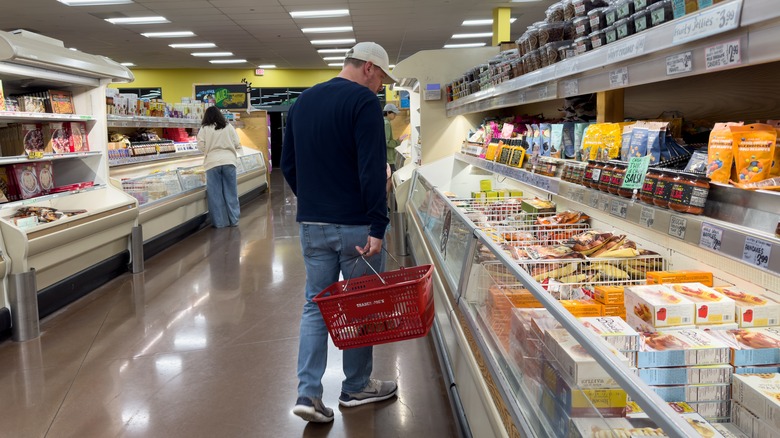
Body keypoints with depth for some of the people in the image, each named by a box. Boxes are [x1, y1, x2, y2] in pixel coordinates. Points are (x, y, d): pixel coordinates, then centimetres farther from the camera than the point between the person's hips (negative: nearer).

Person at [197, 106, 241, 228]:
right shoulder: (229, 127, 5)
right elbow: (237, 145, 5)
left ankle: (220, 222, 6)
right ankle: (233, 220, 13)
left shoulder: (204, 129, -1)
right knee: (231, 192, 8)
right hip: (229, 161, 2)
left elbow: (201, 147, -3)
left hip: (213, 163, -2)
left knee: (215, 194, 4)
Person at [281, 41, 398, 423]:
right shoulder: (364, 101, -11)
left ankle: (308, 393, 5)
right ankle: (356, 388, 22)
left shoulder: (302, 102, 12)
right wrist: (378, 226, -21)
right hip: (354, 224, -6)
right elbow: (372, 169, -20)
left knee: (316, 304, 11)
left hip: (311, 223, 6)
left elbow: (287, 165, 15)